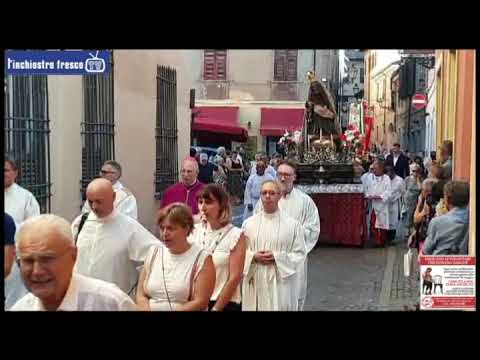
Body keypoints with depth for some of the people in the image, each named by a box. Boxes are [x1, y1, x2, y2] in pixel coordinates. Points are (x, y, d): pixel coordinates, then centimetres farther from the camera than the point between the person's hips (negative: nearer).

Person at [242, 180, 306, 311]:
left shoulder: (293, 224, -2)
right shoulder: (248, 223, 5)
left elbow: (300, 254, -3)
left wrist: (276, 257, -15)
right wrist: (254, 257, -12)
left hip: (280, 284, -2)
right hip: (254, 283, 2)